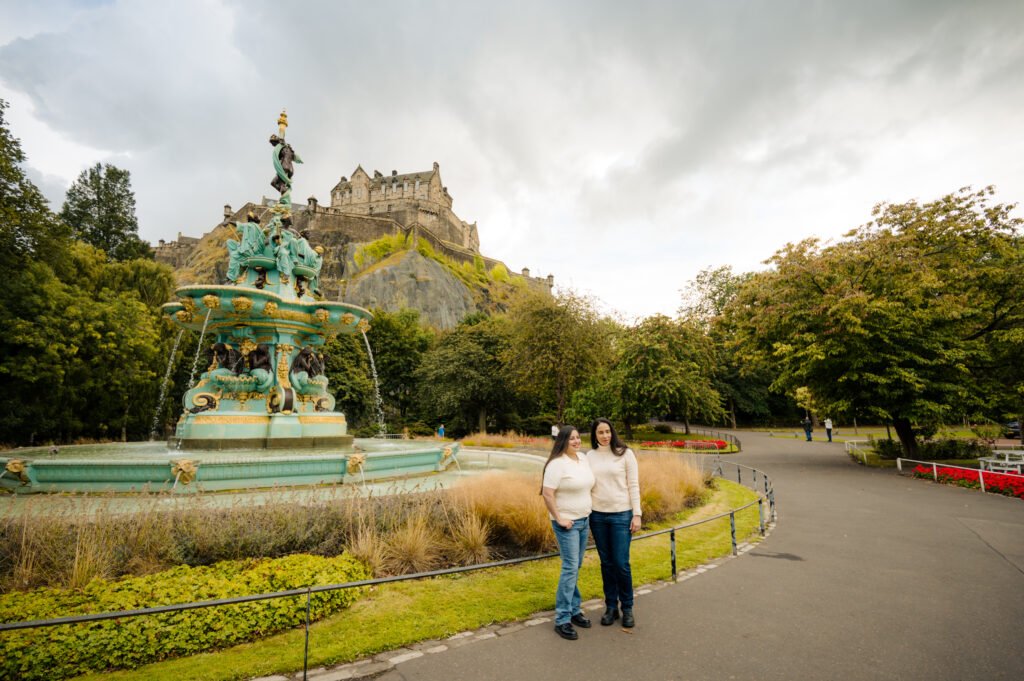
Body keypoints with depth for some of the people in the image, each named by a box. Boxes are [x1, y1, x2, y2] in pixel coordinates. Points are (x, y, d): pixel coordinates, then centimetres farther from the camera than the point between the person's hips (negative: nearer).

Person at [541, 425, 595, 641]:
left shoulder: (583, 458, 4)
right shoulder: (557, 464, -20)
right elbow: (547, 494, -21)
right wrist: (559, 519, -18)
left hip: (584, 520, 7)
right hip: (567, 523, -7)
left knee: (575, 567, 15)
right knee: (570, 568, -6)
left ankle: (574, 610, 27)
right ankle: (562, 620, 4)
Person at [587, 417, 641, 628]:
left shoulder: (625, 453, -5)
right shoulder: (590, 456, 3)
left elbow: (634, 485, -4)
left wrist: (637, 514, -7)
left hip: (621, 515, -3)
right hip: (597, 516, 3)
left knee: (621, 563, 1)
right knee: (606, 563, 11)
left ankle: (627, 607, 22)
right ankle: (611, 607, 27)